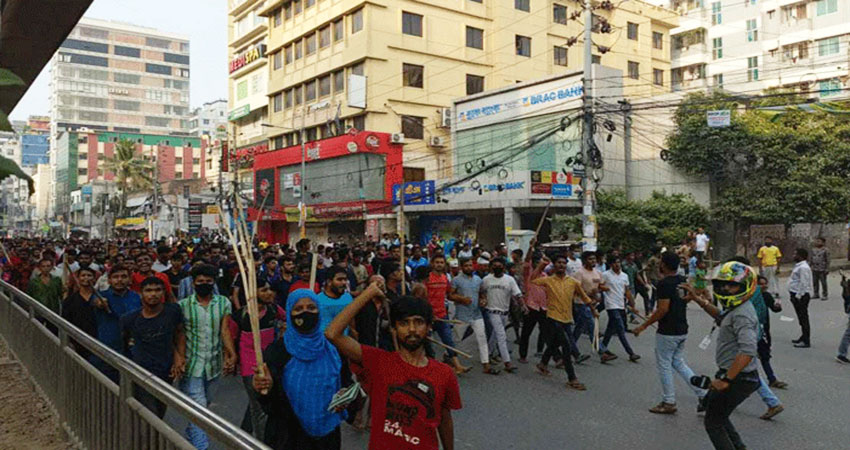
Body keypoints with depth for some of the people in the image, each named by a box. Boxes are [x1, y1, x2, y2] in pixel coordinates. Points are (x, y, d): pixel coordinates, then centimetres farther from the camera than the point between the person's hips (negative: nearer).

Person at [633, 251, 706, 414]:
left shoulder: (664, 283, -19)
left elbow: (663, 309, -23)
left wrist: (644, 325, -17)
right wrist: (654, 315, 24)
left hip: (667, 332, -8)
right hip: (682, 330, 8)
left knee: (664, 365, 5)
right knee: (679, 363, 18)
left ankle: (669, 403, 13)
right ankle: (703, 396, 13)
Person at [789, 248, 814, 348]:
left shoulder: (803, 267, -18)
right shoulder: (798, 266, 14)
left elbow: (803, 284, -23)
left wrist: (797, 296, -22)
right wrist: (793, 295, 18)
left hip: (801, 296, -11)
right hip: (797, 295, 11)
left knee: (803, 318, -5)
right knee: (801, 317, 18)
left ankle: (806, 341, -1)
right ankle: (804, 336, 29)